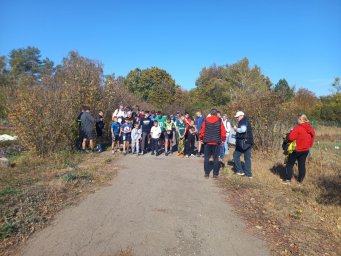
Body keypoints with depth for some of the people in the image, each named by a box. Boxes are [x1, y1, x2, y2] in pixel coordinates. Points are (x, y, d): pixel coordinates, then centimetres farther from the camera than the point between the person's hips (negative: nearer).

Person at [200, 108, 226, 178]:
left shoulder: (206, 120, 0)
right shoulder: (219, 121, -3)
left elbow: (202, 131, 1)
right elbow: (223, 131, -3)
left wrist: (202, 138, 15)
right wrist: (223, 139, 10)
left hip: (207, 142, 1)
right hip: (216, 142, 0)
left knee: (206, 158, 8)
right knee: (215, 158, 6)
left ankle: (206, 173, 11)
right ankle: (215, 174, 9)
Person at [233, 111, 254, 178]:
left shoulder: (244, 121, -10)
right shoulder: (246, 122, 20)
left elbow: (243, 130, -28)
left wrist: (236, 129, -13)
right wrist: (237, 129, 12)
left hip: (243, 142, -9)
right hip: (248, 142, 9)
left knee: (236, 155, 4)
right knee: (247, 158, 11)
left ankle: (240, 171, 4)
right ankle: (248, 173, 15)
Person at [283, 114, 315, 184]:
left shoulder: (298, 128, -20)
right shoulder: (311, 129, 4)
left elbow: (291, 138, -25)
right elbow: (312, 139, 12)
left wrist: (291, 132, -6)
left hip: (297, 149, -6)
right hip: (306, 150, 6)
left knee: (290, 164, 6)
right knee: (302, 164, 15)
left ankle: (288, 179, 6)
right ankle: (300, 179, 23)